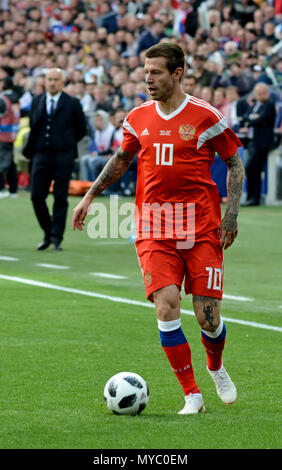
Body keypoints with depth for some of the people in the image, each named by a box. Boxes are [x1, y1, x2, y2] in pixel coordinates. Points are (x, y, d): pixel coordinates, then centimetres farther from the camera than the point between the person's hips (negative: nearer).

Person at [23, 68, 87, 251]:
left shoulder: (72, 103, 0)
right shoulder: (37, 101, 10)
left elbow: (81, 129, 7)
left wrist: (67, 144, 8)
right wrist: (31, 149, 9)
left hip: (63, 155, -3)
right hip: (41, 155, 3)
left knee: (60, 198, -2)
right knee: (37, 196, -2)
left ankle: (56, 238, 3)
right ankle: (48, 233, 15)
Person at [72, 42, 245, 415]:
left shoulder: (205, 116, -3)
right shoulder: (138, 119, 7)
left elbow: (235, 163, 4)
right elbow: (121, 159, 23)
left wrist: (231, 214, -5)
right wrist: (90, 196, 18)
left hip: (201, 229, -2)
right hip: (154, 231, 2)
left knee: (208, 317, -4)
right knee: (166, 308, -13)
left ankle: (216, 367, 31)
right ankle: (192, 395, -3)